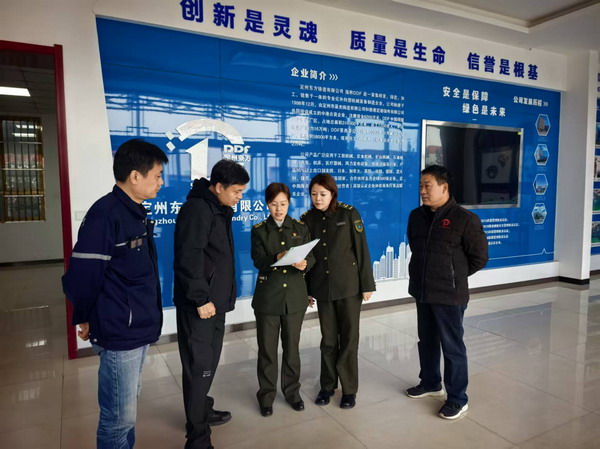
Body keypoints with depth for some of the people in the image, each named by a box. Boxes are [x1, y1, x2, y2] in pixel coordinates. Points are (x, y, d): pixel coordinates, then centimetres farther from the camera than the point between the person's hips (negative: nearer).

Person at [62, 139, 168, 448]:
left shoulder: (136, 213, 10)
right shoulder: (105, 214, -19)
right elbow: (81, 277, -17)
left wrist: (148, 317, 15)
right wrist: (85, 319, -2)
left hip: (140, 328, 9)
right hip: (119, 333, -9)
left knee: (128, 407, 22)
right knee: (119, 416, 5)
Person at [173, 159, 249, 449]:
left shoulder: (218, 209, 13)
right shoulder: (197, 208, -17)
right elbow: (188, 259, -24)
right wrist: (201, 299, -23)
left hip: (215, 300, 10)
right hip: (199, 304, -10)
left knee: (209, 363, 20)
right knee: (199, 367, -1)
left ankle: (202, 411, 38)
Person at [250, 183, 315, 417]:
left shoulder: (301, 228, 6)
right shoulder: (259, 230, 1)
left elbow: (311, 256, -2)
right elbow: (258, 261, -11)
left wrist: (304, 263, -24)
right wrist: (277, 258, -30)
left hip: (295, 296, 1)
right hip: (268, 297, -1)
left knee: (292, 347, 12)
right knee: (267, 348, 6)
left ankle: (292, 391, 31)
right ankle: (266, 395, 24)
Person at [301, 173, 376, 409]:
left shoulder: (349, 213, -7)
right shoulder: (307, 219, 1)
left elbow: (362, 250, -7)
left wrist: (367, 284, -7)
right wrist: (307, 289, 6)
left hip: (349, 286, -3)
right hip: (322, 287, 3)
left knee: (348, 339, 6)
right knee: (328, 339, 13)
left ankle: (349, 389, 22)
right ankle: (328, 385, 30)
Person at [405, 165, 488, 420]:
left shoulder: (464, 219, -13)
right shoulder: (416, 216, 6)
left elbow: (479, 257, -7)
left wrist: (454, 276, 2)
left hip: (449, 295, -6)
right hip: (422, 292, 7)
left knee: (452, 346, 3)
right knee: (426, 340, 19)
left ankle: (458, 398, 19)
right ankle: (430, 383, 39)